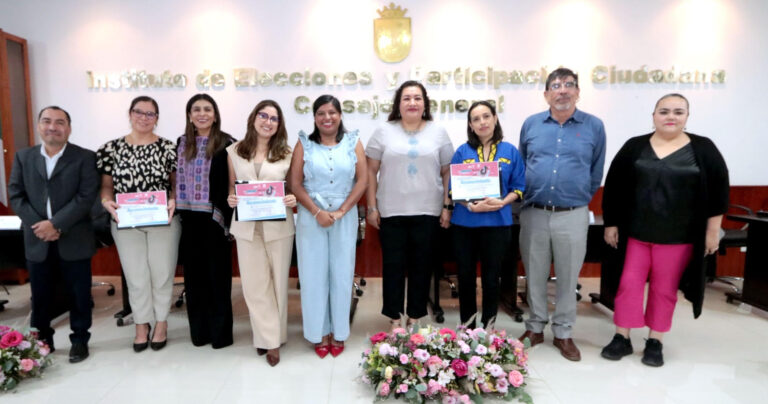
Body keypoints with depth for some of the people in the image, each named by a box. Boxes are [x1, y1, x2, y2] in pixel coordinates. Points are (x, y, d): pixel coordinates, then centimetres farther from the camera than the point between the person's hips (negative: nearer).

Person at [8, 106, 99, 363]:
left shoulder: (84, 158, -4)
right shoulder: (23, 157, 8)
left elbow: (86, 196, -12)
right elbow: (15, 195, 3)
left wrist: (56, 224, -18)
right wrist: (39, 225, -11)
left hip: (74, 240, -3)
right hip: (37, 241, 3)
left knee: (79, 294, 7)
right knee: (40, 296, 14)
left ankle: (80, 340, 22)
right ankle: (42, 340, 30)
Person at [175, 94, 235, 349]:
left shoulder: (226, 144, -6)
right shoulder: (182, 143, 11)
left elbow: (232, 182, -9)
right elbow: (177, 179, 14)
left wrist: (224, 215, -14)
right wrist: (176, 210, 7)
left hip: (214, 218, -5)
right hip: (189, 218, 5)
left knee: (217, 274, 3)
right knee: (194, 273, 11)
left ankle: (220, 331, 15)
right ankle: (199, 330, 23)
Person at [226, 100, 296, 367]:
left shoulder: (286, 153, 4)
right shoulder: (234, 151, 7)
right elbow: (231, 186, 12)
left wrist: (293, 199, -13)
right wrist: (231, 199, -9)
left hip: (278, 225, -1)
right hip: (247, 226, 1)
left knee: (277, 282, 5)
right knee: (254, 284, 3)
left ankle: (270, 338, 20)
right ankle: (271, 339, 17)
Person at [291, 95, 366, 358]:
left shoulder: (353, 143, 5)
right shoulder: (304, 144, 4)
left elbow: (362, 180, -1)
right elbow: (295, 183, -2)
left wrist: (340, 211, -10)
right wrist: (317, 212, -12)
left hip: (345, 217, 0)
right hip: (311, 217, 0)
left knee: (342, 273, 5)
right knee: (314, 274, 4)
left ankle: (338, 332, 20)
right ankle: (319, 332, 18)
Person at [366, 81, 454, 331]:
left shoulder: (438, 132, 7)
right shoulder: (384, 131, 3)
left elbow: (447, 172, 7)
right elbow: (371, 171, 3)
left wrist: (447, 206, 1)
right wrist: (372, 206, -2)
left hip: (427, 212, 1)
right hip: (391, 212, -1)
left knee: (422, 265, 8)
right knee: (393, 265, 6)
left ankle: (415, 317, 24)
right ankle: (394, 318, 20)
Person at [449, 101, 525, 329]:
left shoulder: (510, 152, 3)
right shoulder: (462, 152, 3)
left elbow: (518, 187, 3)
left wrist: (501, 202, -16)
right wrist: (471, 206, -16)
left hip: (497, 223, 0)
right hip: (465, 223, 1)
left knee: (491, 278, 9)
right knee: (466, 277, 9)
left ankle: (488, 328, 24)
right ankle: (467, 328, 25)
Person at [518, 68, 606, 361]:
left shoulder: (594, 127, 1)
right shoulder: (531, 125, 5)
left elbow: (596, 173, 8)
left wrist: (581, 198, 10)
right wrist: (526, 195, 11)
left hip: (573, 216, -1)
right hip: (533, 213, 1)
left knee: (568, 278, 9)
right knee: (534, 275, 11)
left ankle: (563, 333, 25)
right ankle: (535, 327, 29)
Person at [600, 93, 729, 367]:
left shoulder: (703, 149, -1)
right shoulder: (634, 147, 0)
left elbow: (718, 191, 1)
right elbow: (613, 188, 2)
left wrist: (712, 230, -1)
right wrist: (611, 224, 0)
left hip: (678, 236, 0)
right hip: (635, 232, 1)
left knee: (665, 289, 9)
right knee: (629, 283, 4)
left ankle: (655, 342, 24)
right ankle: (622, 338, 18)